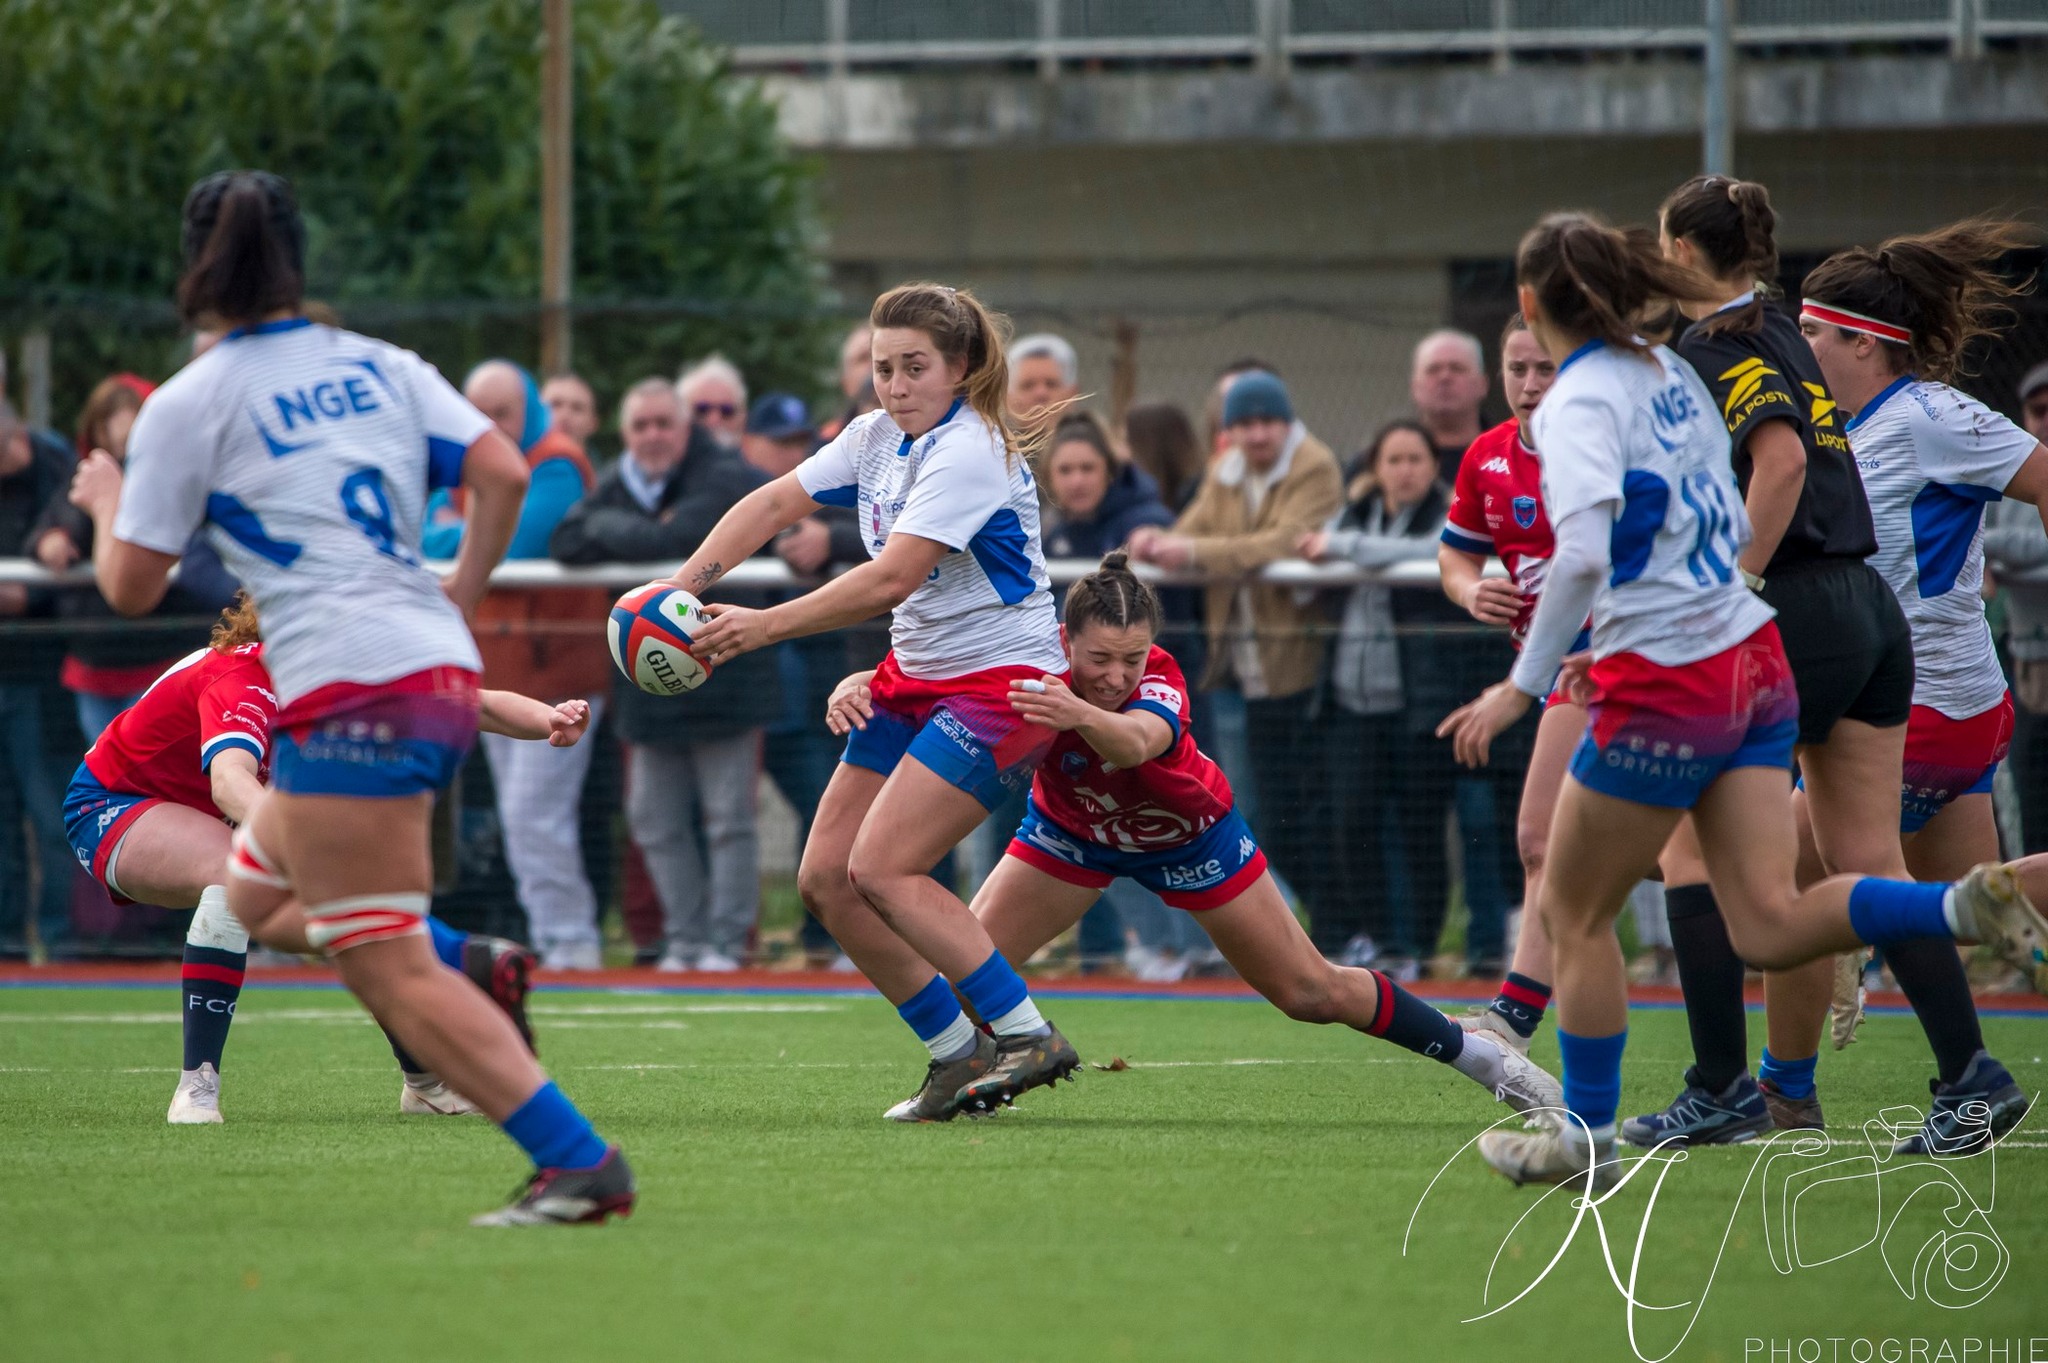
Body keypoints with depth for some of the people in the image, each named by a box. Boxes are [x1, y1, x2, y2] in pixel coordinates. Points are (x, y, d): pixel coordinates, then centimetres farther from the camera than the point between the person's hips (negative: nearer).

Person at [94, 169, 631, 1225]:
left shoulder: (189, 406, -1)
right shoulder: (383, 368, 14)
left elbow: (130, 586, 3)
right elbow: (504, 474, 3)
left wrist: (106, 509, 23)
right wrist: (462, 594, 16)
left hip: (348, 692, -8)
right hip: (442, 672, 8)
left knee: (391, 975, -9)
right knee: (254, 900, 23)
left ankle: (578, 1161, -20)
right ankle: (477, 974, 2)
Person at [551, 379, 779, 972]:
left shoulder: (724, 478, -11)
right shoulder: (620, 483, 9)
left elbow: (677, 541, -26)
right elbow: (567, 542, -3)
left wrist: (614, 535, -9)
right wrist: (642, 533, -14)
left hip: (723, 672, -7)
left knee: (728, 817, -4)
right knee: (655, 818, 8)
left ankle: (727, 940, 1)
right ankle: (684, 939, 16)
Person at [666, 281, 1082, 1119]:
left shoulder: (969, 454, -21)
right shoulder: (876, 439, 5)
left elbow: (890, 580, -28)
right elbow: (775, 504, 8)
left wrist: (764, 627, -29)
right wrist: (688, 582, -7)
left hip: (1001, 681, -9)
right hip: (915, 676, 9)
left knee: (881, 869, -20)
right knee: (826, 878, 1)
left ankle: (1029, 1037, -13)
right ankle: (958, 1055, 9)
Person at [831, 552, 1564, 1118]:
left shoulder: (1159, 681, -40)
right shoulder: (1032, 675, -33)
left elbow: (1137, 742, -63)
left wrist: (1079, 715, -85)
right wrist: (859, 686, -60)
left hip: (1188, 836, -2)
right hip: (1073, 830, 2)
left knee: (1310, 992, 1)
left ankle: (1474, 1051, 20)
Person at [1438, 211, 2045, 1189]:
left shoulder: (1579, 402, -13)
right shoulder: (1672, 375, 12)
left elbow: (1583, 552, -29)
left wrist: (1522, 686, -24)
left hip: (1662, 691, -8)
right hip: (1752, 659, 8)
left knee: (1574, 916, 11)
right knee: (1770, 927, 0)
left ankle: (1587, 1140, 19)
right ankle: (1967, 905, -20)